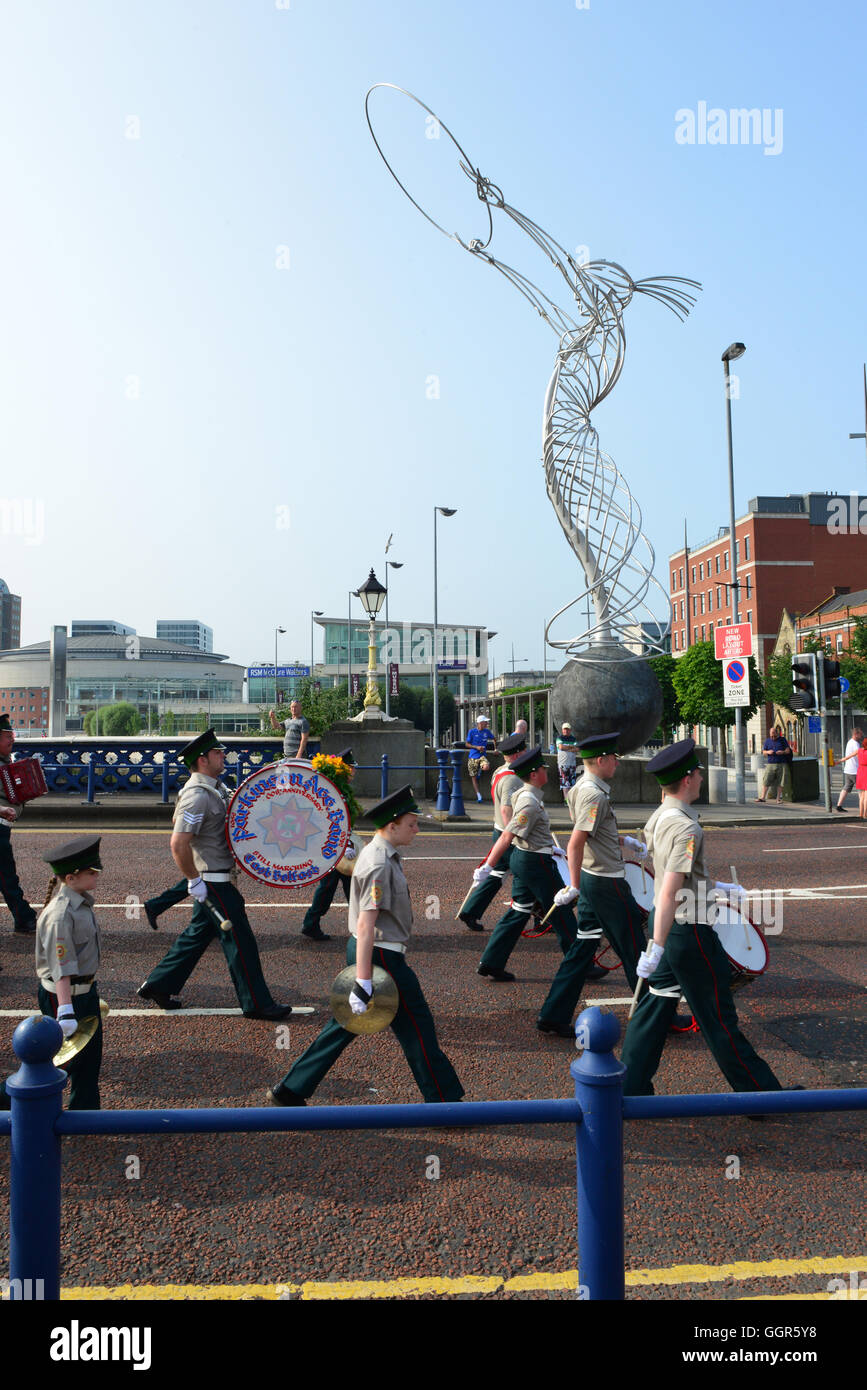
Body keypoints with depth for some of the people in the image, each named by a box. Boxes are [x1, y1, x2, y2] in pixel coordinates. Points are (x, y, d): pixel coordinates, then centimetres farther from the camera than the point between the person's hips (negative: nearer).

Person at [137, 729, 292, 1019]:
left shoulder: (214, 788, 10)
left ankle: (158, 985, 30)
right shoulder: (197, 795, -22)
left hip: (215, 878, 10)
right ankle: (256, 1003, 11)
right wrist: (194, 881, -22)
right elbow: (178, 844, -28)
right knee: (239, 940, -1)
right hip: (212, 881, -10)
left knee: (199, 932, 19)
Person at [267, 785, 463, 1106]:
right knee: (416, 1027, 4)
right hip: (381, 957, -10)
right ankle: (443, 1100, 18)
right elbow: (365, 926, -27)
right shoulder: (380, 865, -22)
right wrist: (363, 982, -28)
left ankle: (290, 1091, 23)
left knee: (346, 1024, 17)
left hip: (361, 950, 10)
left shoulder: (375, 853, 9)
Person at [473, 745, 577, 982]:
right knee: (561, 914, 4)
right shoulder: (530, 803, -23)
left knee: (519, 912, 13)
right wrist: (487, 867, -27)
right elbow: (507, 836, -26)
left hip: (521, 858, 10)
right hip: (536, 862, -10)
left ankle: (491, 964, 15)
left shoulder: (522, 794, 8)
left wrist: (551, 847, 33)